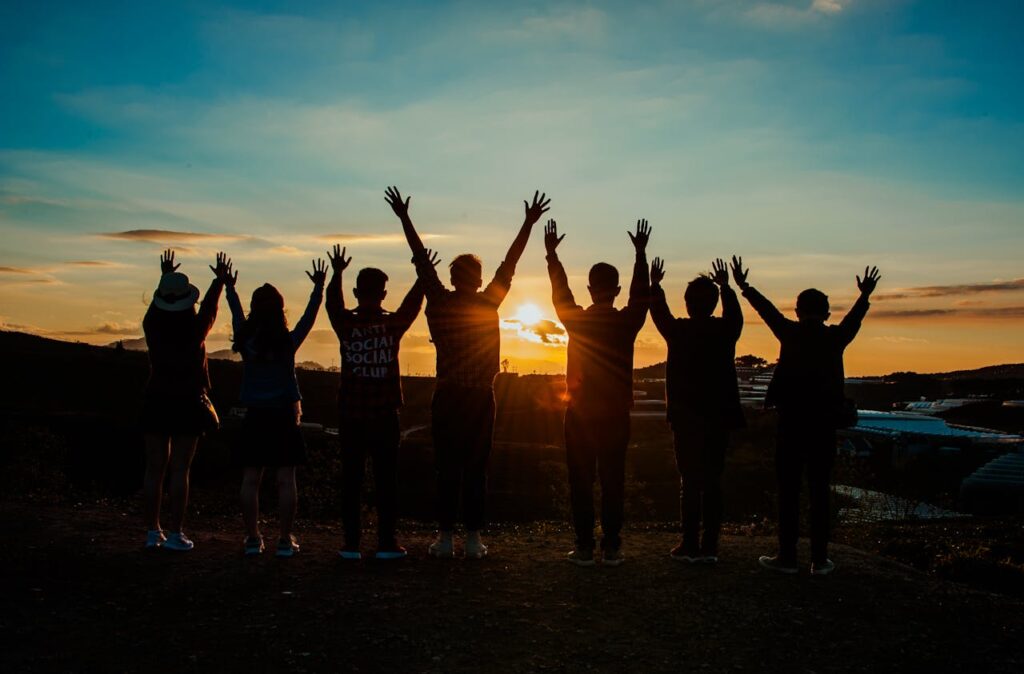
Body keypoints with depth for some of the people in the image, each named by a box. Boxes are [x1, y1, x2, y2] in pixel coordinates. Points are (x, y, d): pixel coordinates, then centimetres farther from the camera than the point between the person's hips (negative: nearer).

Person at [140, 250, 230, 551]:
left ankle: (152, 532, 11)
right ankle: (175, 534, -1)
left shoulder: (152, 326, -2)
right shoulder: (195, 329, -9)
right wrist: (220, 280, 26)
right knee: (180, 470, -2)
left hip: (156, 402, 3)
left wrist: (166, 277, 36)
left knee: (154, 468, 7)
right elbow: (210, 307, 10)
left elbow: (156, 304, 20)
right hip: (188, 403, -3)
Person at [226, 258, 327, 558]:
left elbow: (236, 314, 16)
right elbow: (309, 316, 4)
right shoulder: (289, 342, -8)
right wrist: (319, 287, 14)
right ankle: (285, 540, 2)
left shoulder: (246, 341, -2)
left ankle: (253, 539, 8)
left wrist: (229, 287, 31)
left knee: (250, 480, 6)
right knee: (286, 480, 1)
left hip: (254, 418, 2)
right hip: (284, 417, -2)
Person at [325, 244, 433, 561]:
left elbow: (332, 303, 15)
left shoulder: (346, 325, -4)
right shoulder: (393, 324, -5)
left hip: (351, 416, 1)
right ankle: (386, 543, 6)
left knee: (351, 479, 5)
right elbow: (412, 304, 12)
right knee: (386, 479, 5)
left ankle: (352, 543, 7)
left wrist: (337, 272, 25)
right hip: (384, 416, -1)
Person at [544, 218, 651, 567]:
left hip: (580, 414, -1)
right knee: (613, 481, 6)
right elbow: (641, 294, 13)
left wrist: (552, 253, 22)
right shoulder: (627, 322, -5)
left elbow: (560, 292, 11)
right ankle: (611, 547, 8)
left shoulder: (576, 320, -6)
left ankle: (584, 547, 5)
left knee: (581, 482, 4)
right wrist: (641, 253, 22)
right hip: (616, 415, 1)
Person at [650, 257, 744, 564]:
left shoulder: (679, 331, -8)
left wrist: (655, 284, 29)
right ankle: (710, 547, 7)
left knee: (690, 481, 0)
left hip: (686, 418, -3)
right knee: (713, 482, 6)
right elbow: (735, 313, 23)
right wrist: (726, 286, 39)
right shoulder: (725, 331, -1)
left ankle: (690, 545, 1)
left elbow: (659, 312, 12)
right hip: (719, 418, 3)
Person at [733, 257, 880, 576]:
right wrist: (865, 295, 38)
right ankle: (819, 559, 7)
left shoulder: (790, 334, -2)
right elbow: (854, 318, 20)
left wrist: (744, 286, 24)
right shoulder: (836, 338, 2)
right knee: (819, 492, 5)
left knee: (788, 491, 2)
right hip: (824, 424, 2)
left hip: (791, 423, -2)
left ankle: (787, 556, 3)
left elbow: (767, 310, 10)